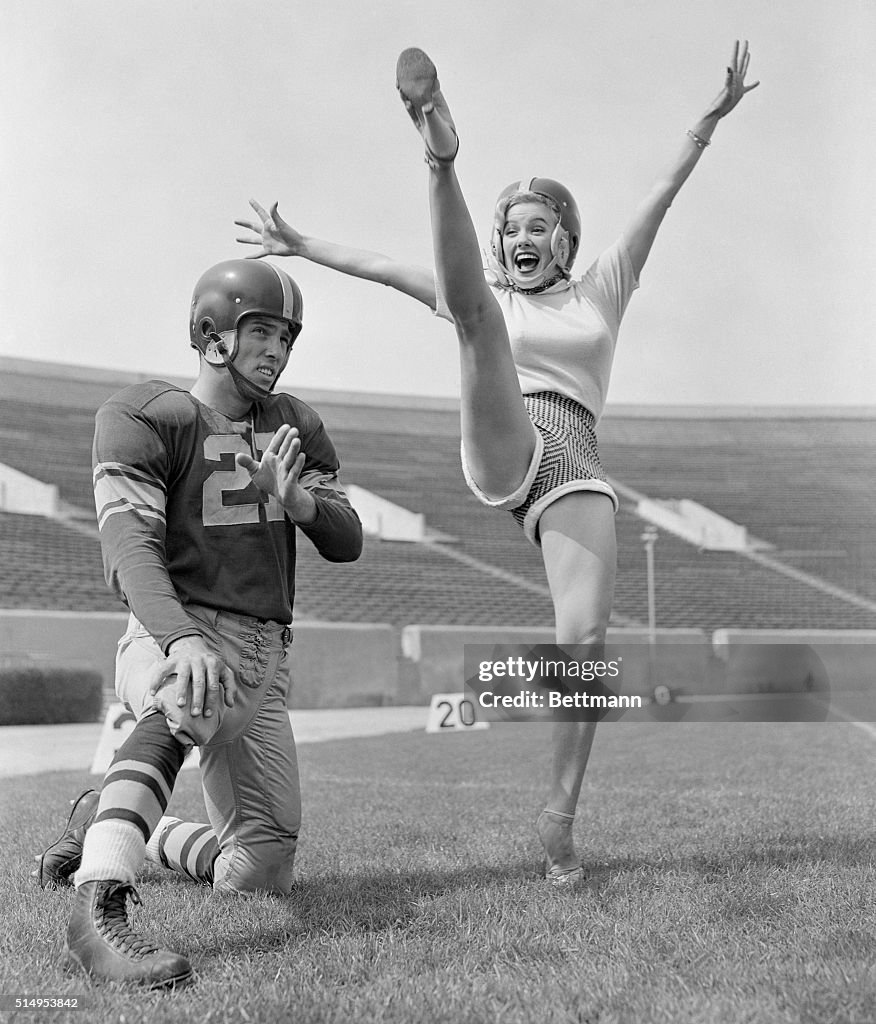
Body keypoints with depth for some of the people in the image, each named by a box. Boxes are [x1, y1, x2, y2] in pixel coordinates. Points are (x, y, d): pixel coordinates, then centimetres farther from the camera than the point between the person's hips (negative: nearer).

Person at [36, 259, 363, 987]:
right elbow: (130, 548, -19)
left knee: (262, 873, 8)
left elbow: (347, 542, 10)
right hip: (176, 639, -6)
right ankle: (100, 907, -46)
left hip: (265, 659, 6)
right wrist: (182, 638, -37)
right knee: (194, 698, -44)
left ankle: (106, 825, 28)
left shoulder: (298, 427, 14)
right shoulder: (143, 418, -5)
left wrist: (293, 495, -13)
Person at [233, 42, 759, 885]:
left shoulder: (601, 291, 24)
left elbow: (658, 199, 15)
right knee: (473, 308, -22)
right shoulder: (495, 296, 26)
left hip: (576, 472, 0)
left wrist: (709, 119, 9)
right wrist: (303, 247, 26)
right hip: (499, 456, 0)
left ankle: (559, 816, -8)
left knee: (586, 640, -18)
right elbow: (383, 268, 26)